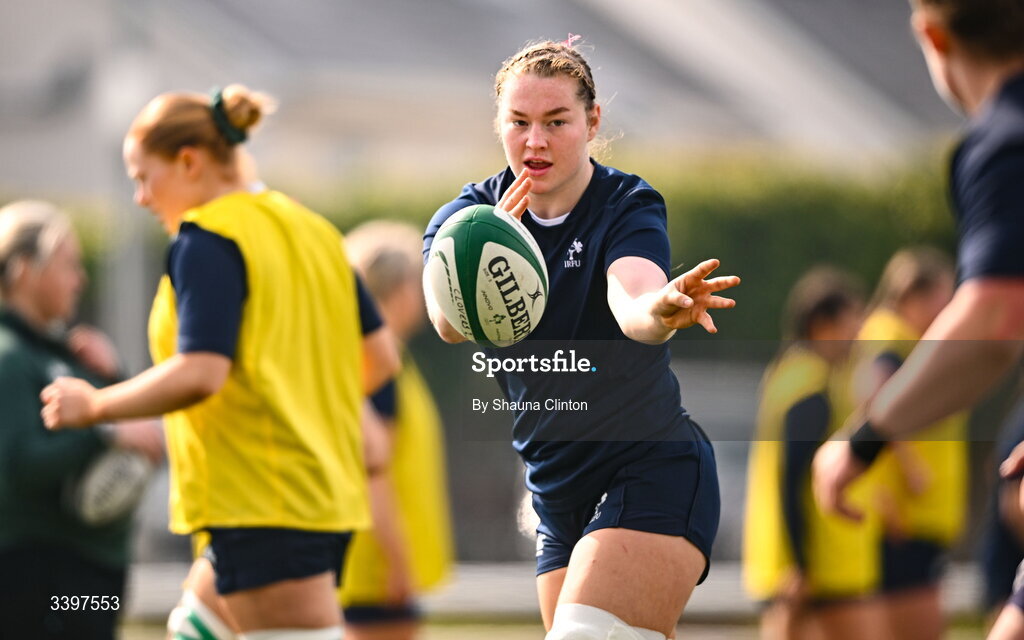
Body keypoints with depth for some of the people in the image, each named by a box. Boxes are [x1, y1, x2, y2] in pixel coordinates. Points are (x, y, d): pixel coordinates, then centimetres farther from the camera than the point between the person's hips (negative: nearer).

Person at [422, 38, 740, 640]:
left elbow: (634, 301, -35)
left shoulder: (629, 207, -12)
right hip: (559, 494, 6)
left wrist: (663, 310, -60)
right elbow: (449, 323, -23)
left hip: (656, 473, -6)